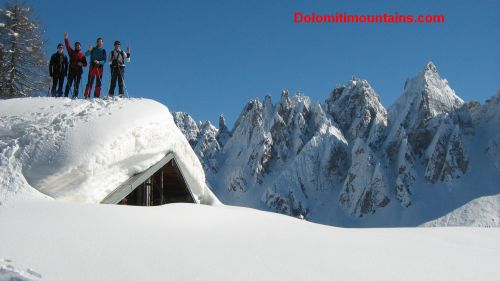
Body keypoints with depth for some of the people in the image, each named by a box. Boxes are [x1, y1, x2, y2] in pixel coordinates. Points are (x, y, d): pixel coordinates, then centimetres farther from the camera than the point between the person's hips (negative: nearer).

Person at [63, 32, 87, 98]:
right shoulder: (72, 52, 14)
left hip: (78, 71, 0)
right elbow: (68, 46, 4)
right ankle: (65, 95, -6)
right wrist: (66, 39, -5)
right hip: (71, 70, 0)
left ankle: (75, 95, -2)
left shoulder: (82, 55, 13)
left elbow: (85, 64, 10)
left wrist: (81, 64, -11)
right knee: (69, 83, -5)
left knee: (77, 84, -2)